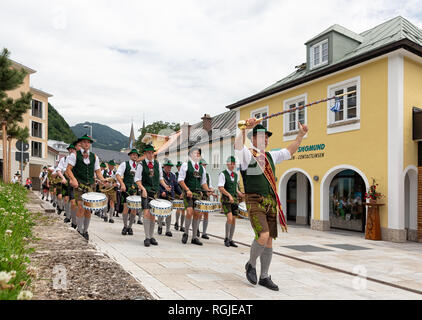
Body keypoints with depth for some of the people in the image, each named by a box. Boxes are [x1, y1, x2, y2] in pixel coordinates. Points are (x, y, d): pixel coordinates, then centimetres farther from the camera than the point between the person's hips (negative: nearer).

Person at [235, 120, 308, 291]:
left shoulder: (270, 156, 17)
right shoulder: (247, 155, -3)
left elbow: (289, 151, 25)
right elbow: (237, 146, -25)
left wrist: (301, 134, 14)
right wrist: (245, 129, -41)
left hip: (271, 202, 7)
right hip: (254, 202, -6)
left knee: (269, 241, 8)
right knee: (263, 236, -21)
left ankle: (264, 277, 22)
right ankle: (251, 264, 9)